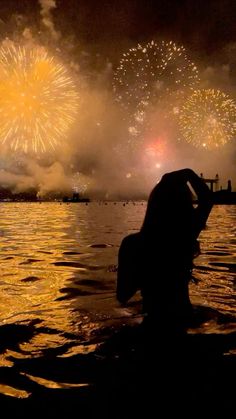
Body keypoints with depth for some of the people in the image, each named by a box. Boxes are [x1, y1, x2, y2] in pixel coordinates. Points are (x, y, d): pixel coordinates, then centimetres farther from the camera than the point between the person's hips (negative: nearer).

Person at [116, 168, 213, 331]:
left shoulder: (133, 244, -24)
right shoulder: (188, 234, -19)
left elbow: (123, 296, -14)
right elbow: (207, 197, -1)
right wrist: (189, 174, 0)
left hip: (154, 318, -2)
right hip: (183, 316, 3)